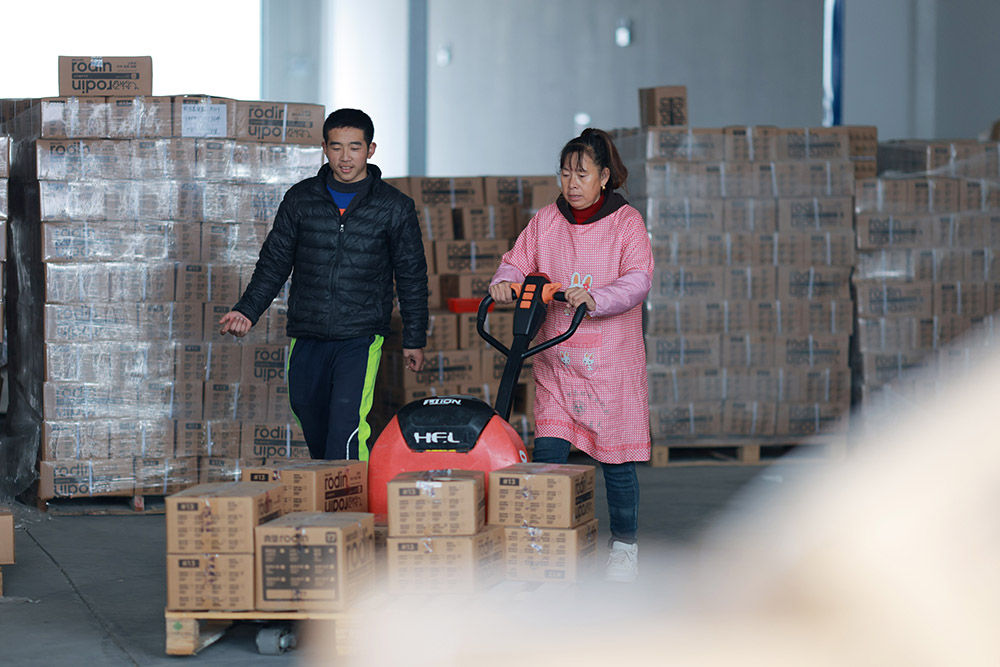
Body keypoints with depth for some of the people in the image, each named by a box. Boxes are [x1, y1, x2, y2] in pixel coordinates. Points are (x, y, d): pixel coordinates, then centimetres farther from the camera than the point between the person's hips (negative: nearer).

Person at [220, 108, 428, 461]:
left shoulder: (394, 207, 2)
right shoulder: (300, 199, 7)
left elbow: (412, 277, 9)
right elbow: (274, 262, 12)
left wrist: (414, 339, 9)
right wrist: (247, 310, 0)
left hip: (361, 338, -3)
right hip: (306, 337, 3)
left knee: (348, 422, -19)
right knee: (312, 422, 10)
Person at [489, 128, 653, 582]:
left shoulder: (626, 222, -2)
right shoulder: (545, 222, 9)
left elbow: (638, 280, -14)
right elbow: (518, 263, 11)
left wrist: (596, 298, -31)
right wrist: (504, 282, -13)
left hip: (612, 362, -3)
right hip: (556, 361, 3)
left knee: (616, 455, 3)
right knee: (547, 452, -5)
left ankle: (624, 544, 18)